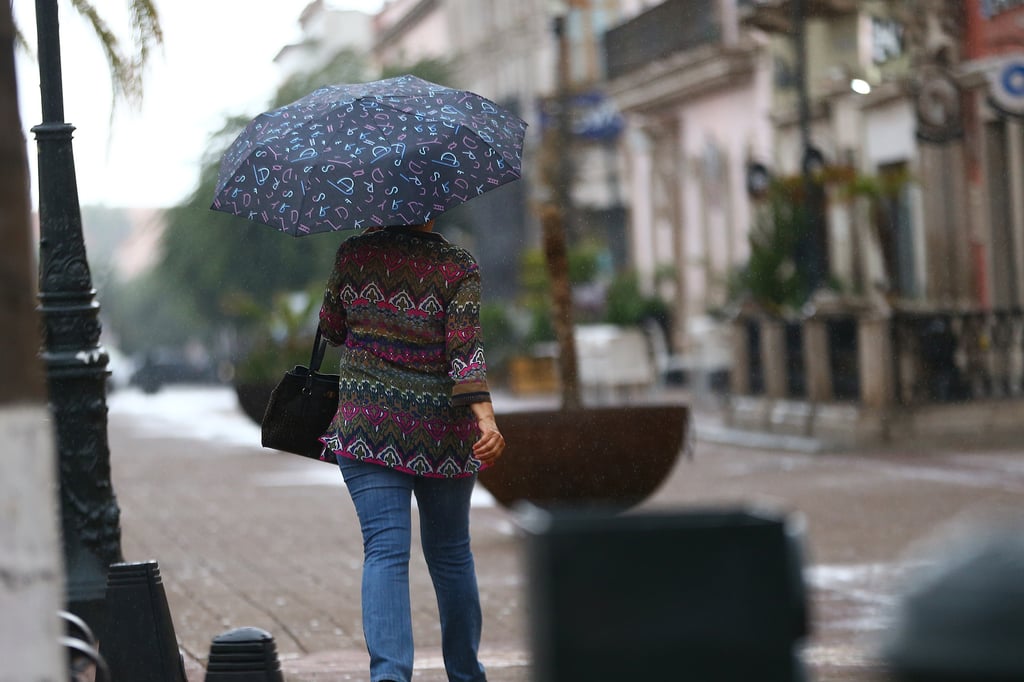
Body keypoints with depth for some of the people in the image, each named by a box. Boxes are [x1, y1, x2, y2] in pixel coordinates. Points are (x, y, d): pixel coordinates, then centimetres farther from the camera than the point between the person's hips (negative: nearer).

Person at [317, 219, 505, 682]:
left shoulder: (354, 254, 0)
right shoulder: (459, 266, -5)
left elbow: (331, 328, 13)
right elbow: (466, 346, -18)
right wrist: (486, 418, -25)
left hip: (369, 426, 0)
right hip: (443, 433, 0)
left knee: (385, 550, -5)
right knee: (450, 552, 16)